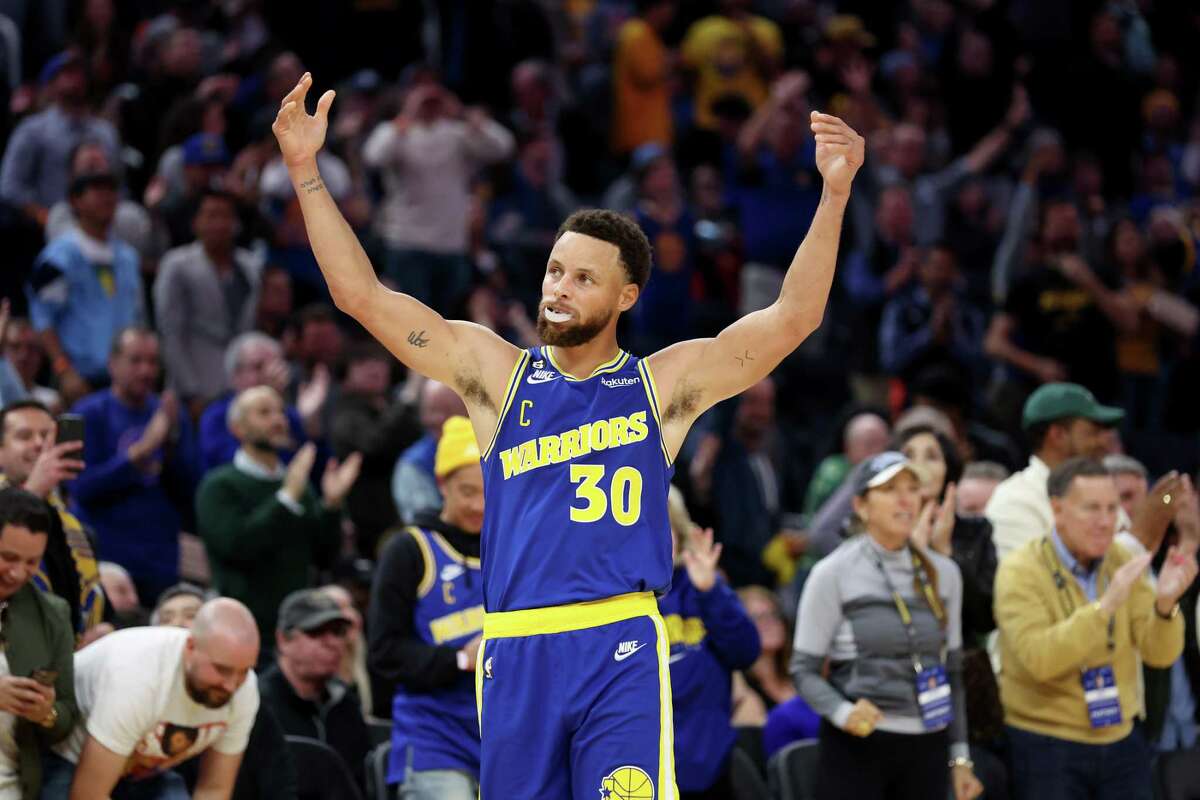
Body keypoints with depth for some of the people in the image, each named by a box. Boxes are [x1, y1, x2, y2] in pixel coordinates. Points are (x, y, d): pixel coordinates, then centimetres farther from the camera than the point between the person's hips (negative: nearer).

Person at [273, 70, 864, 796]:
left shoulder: (666, 384, 7)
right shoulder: (496, 373, 10)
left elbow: (792, 318, 0)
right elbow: (362, 295, 7)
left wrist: (835, 192, -10)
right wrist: (306, 172, 0)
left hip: (621, 652, -2)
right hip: (516, 654, 2)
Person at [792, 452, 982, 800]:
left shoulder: (942, 573, 11)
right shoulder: (833, 574, -4)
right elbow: (804, 668, -4)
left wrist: (960, 757, 15)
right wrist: (843, 712, -23)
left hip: (926, 750, 5)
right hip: (857, 746, -5)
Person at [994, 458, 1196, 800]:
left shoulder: (1121, 562, 3)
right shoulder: (1021, 571, -12)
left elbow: (1159, 653, -2)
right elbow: (1039, 659, -26)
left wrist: (1165, 603, -23)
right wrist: (1106, 605, -33)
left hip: (1120, 741, 5)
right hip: (1048, 747, -5)